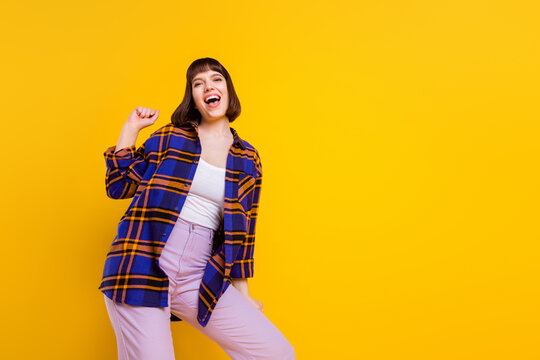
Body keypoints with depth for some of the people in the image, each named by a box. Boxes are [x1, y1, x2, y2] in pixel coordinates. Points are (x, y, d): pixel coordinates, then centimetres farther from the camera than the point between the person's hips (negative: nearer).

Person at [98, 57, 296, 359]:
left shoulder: (249, 160, 11)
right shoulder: (170, 137, 8)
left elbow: (242, 230, 14)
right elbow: (119, 187, 9)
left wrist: (241, 294, 14)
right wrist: (130, 129, 3)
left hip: (200, 279, 2)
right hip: (143, 266, -1)